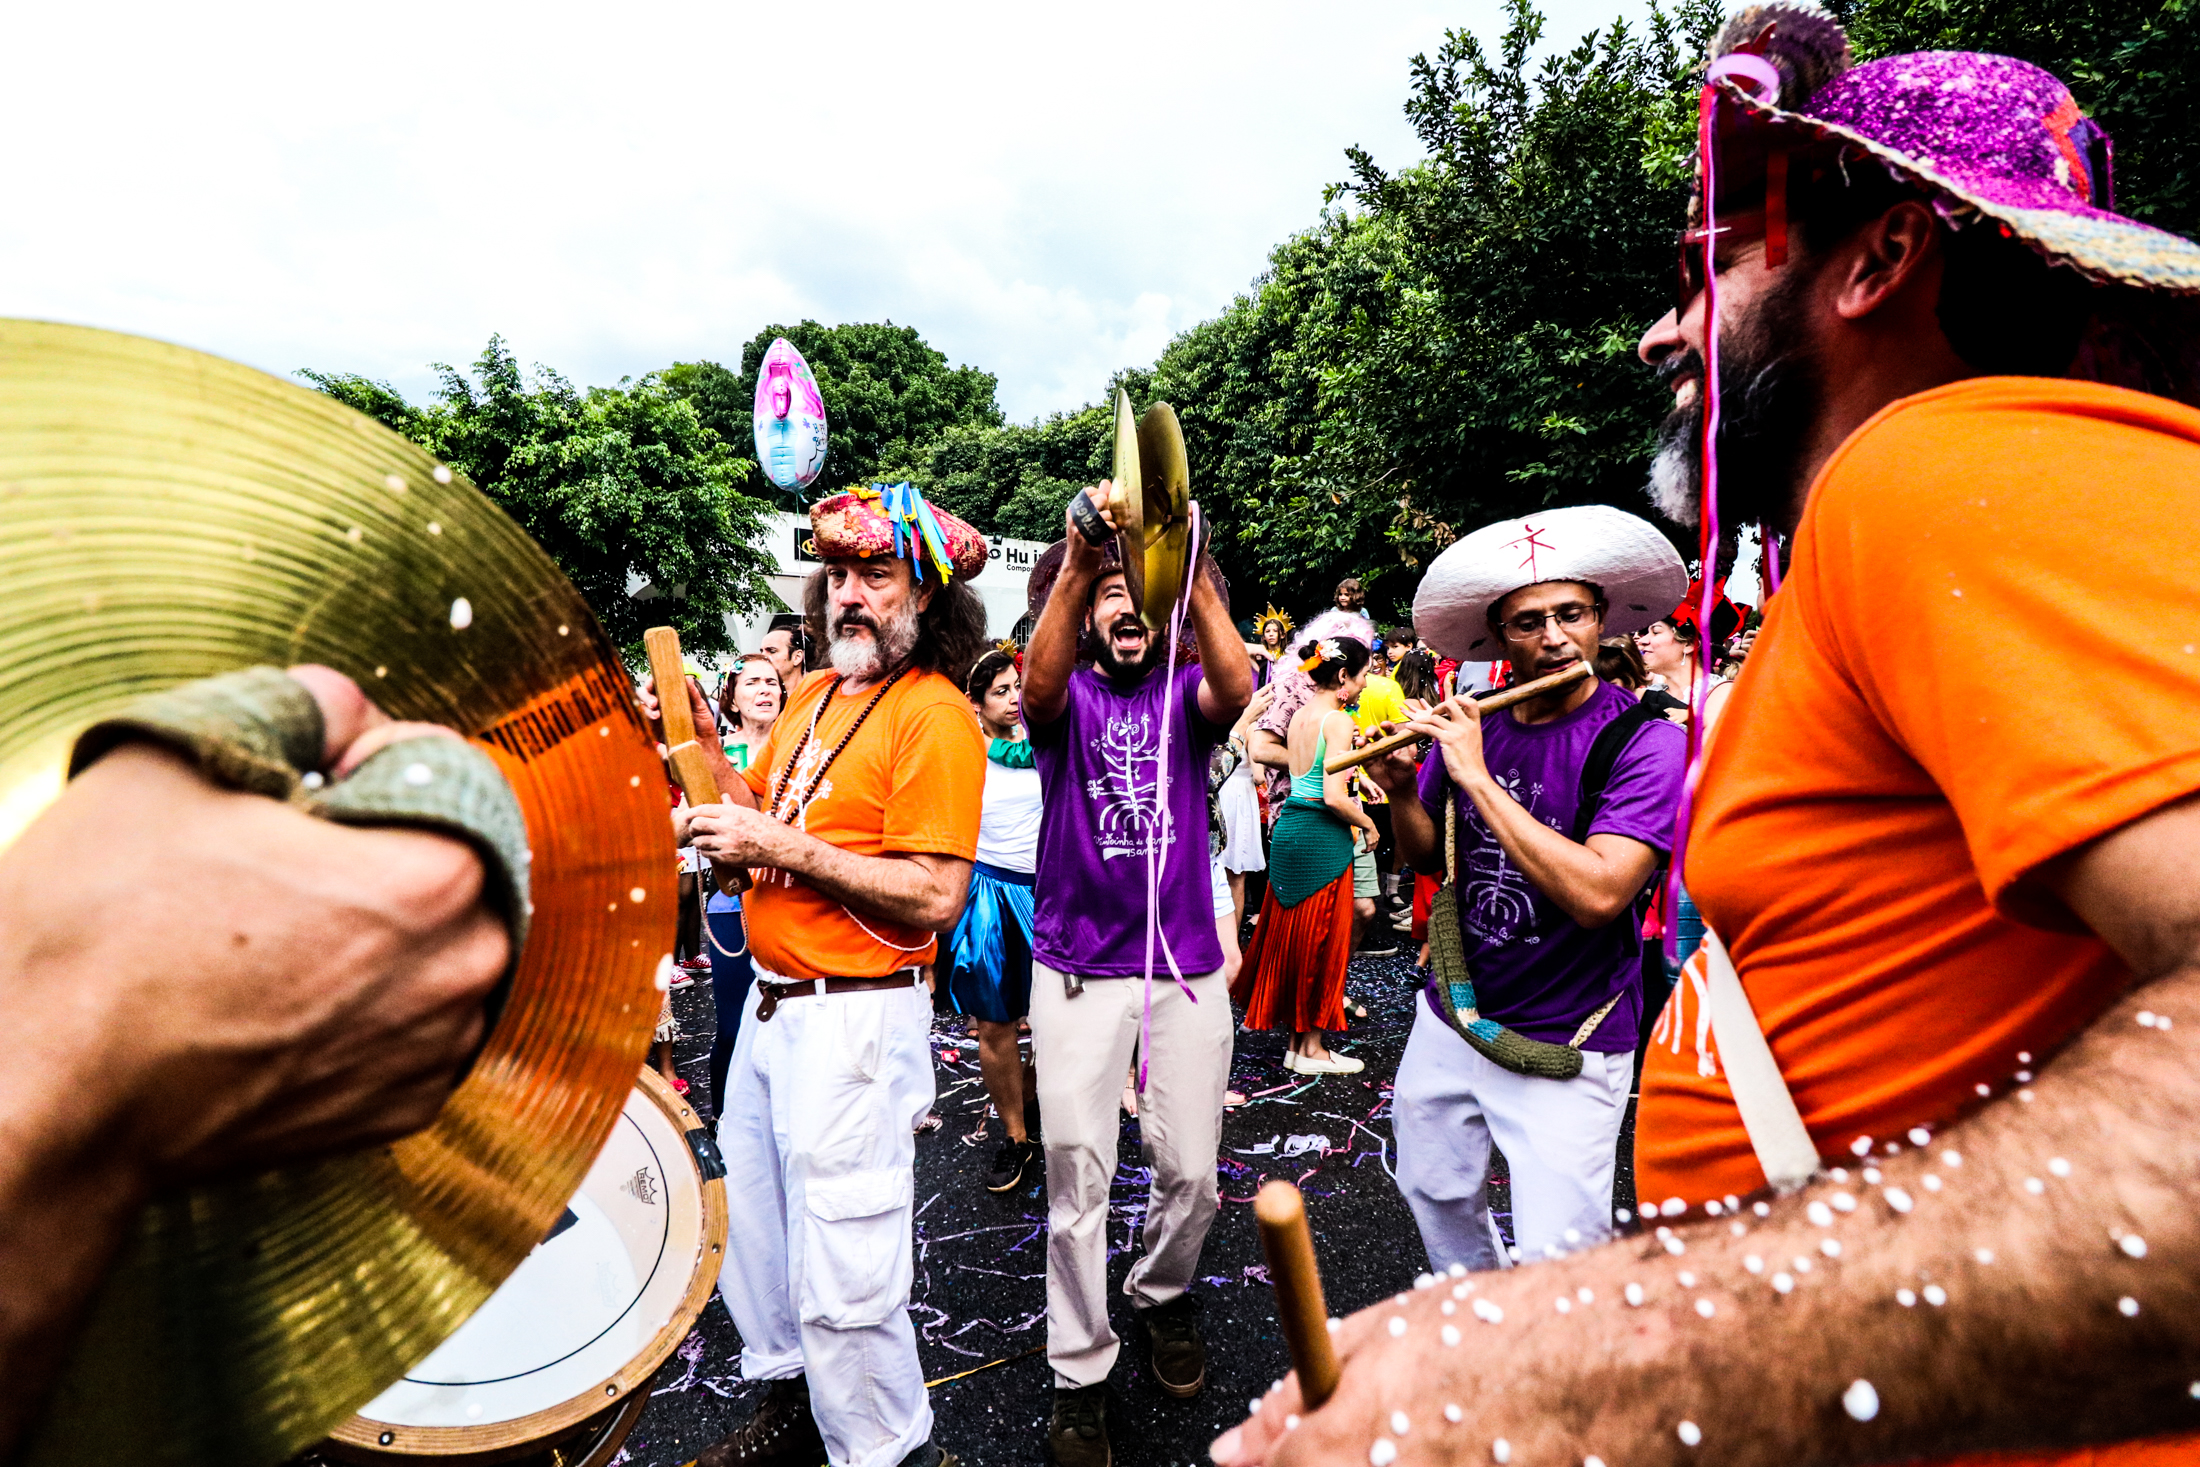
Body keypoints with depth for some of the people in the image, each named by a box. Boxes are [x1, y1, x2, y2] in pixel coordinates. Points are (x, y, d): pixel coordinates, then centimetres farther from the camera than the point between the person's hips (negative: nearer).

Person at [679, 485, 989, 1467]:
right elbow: (756, 809, 15)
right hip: (774, 1007, 9)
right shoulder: (815, 694, 10)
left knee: (841, 1282, 1)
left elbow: (936, 897, -23)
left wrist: (787, 850, -23)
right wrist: (697, 742, 1)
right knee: (749, 1227, 24)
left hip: (857, 1019, -9)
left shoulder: (934, 717, -17)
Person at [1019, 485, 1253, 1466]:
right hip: (1076, 971, -1)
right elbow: (1039, 684, -23)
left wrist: (1193, 570, -32)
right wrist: (1077, 562, -37)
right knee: (1076, 1181, 4)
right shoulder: (1068, 697, 2)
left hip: (1186, 967, 2)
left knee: (1192, 1172, 11)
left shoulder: (1186, 695, 5)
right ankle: (1080, 1375, 24)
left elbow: (1236, 688, -19)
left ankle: (1163, 1294, 41)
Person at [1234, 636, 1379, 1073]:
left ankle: (1295, 1042, 23)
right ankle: (1312, 1049, 14)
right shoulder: (1337, 720, -15)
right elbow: (1333, 797, -21)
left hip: (1289, 827, 8)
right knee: (1321, 939, 3)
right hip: (1322, 839, -8)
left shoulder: (1300, 714, 10)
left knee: (1293, 936, 13)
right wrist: (1368, 824, -6)